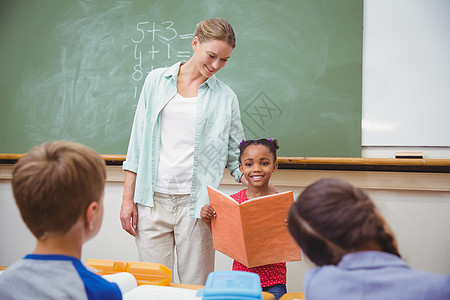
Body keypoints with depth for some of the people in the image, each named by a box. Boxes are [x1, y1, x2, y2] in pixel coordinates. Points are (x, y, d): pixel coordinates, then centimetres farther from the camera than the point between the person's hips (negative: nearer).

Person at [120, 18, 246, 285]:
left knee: (196, 288, 4)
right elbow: (138, 140, 7)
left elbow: (236, 156, 8)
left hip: (196, 203, -1)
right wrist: (128, 197, 4)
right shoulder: (157, 80, 7)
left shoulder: (226, 98, 5)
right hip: (152, 200, 1)